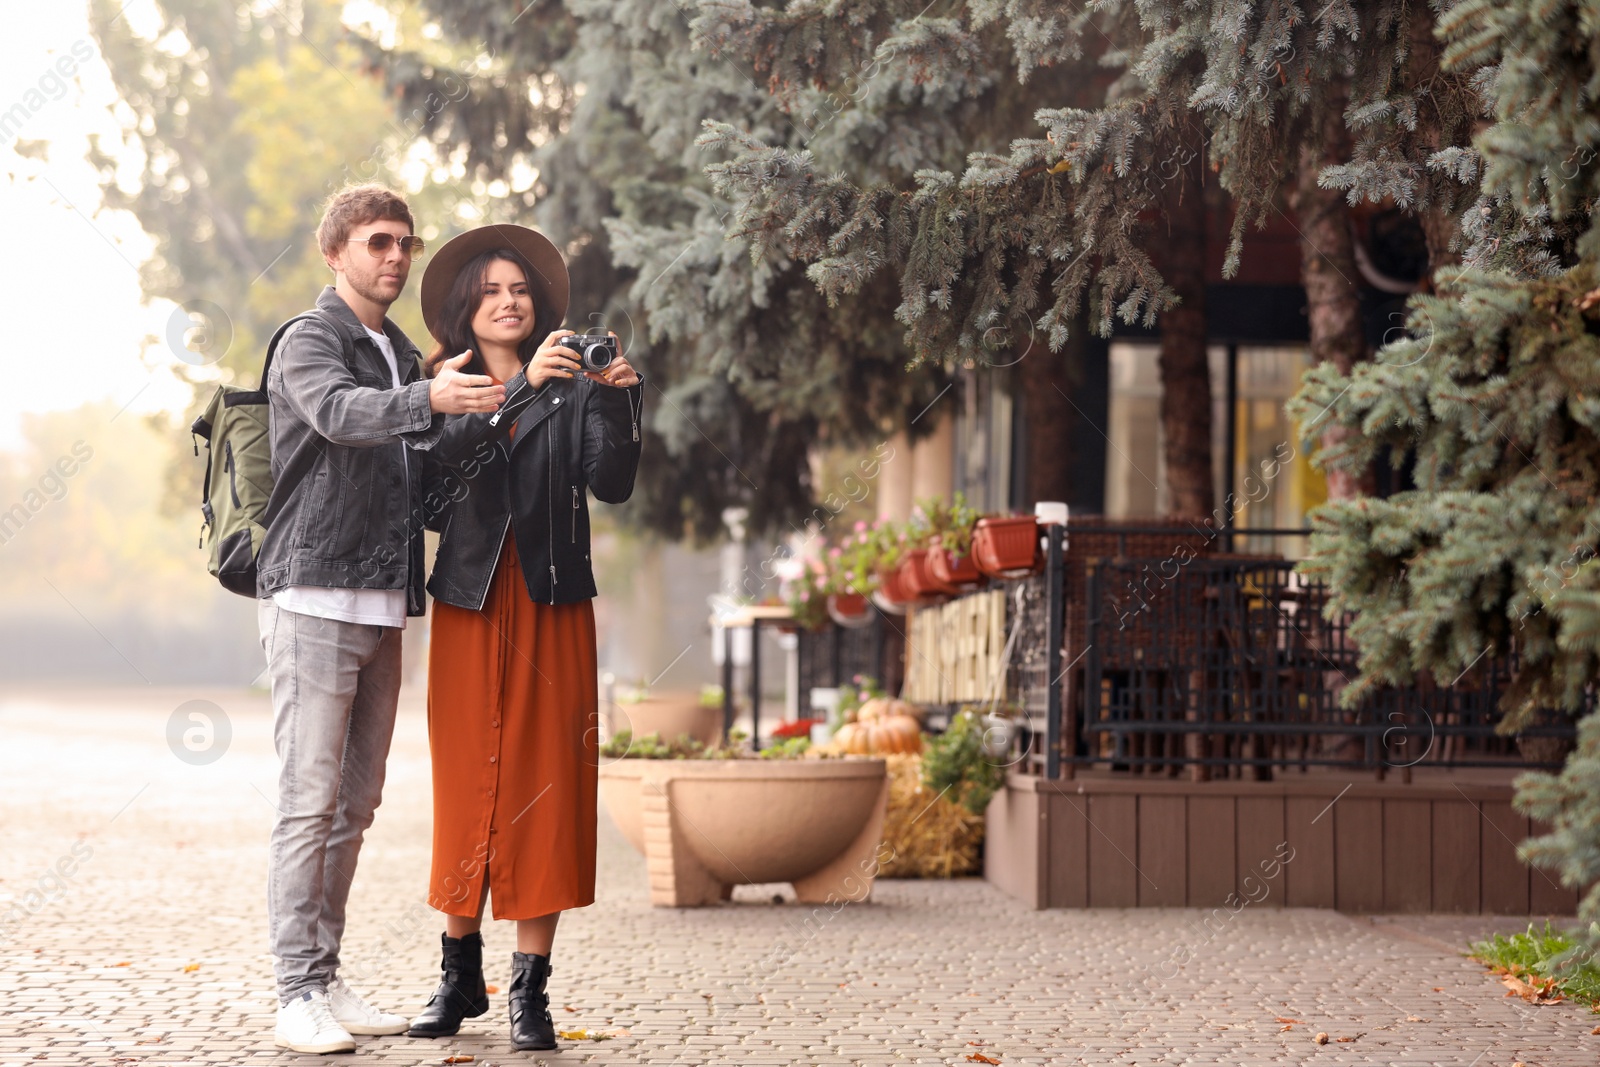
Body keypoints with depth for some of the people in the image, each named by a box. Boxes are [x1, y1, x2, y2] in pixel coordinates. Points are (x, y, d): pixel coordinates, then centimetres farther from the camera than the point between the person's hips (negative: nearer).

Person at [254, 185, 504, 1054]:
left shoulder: (405, 356, 20)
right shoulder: (309, 341, -3)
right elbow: (340, 413, -25)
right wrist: (429, 399, -42)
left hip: (383, 605, 7)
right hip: (314, 597, -7)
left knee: (354, 802, 8)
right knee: (309, 799, -9)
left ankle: (326, 978, 13)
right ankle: (296, 993, -8)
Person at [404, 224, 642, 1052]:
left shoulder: (573, 390, 7)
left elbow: (612, 483, -6)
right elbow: (446, 459, -12)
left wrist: (617, 399, -20)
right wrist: (523, 386, -22)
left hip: (552, 609, 0)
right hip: (470, 608, 0)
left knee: (545, 787, -4)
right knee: (467, 786, 2)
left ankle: (529, 987, 0)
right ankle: (459, 973, 15)